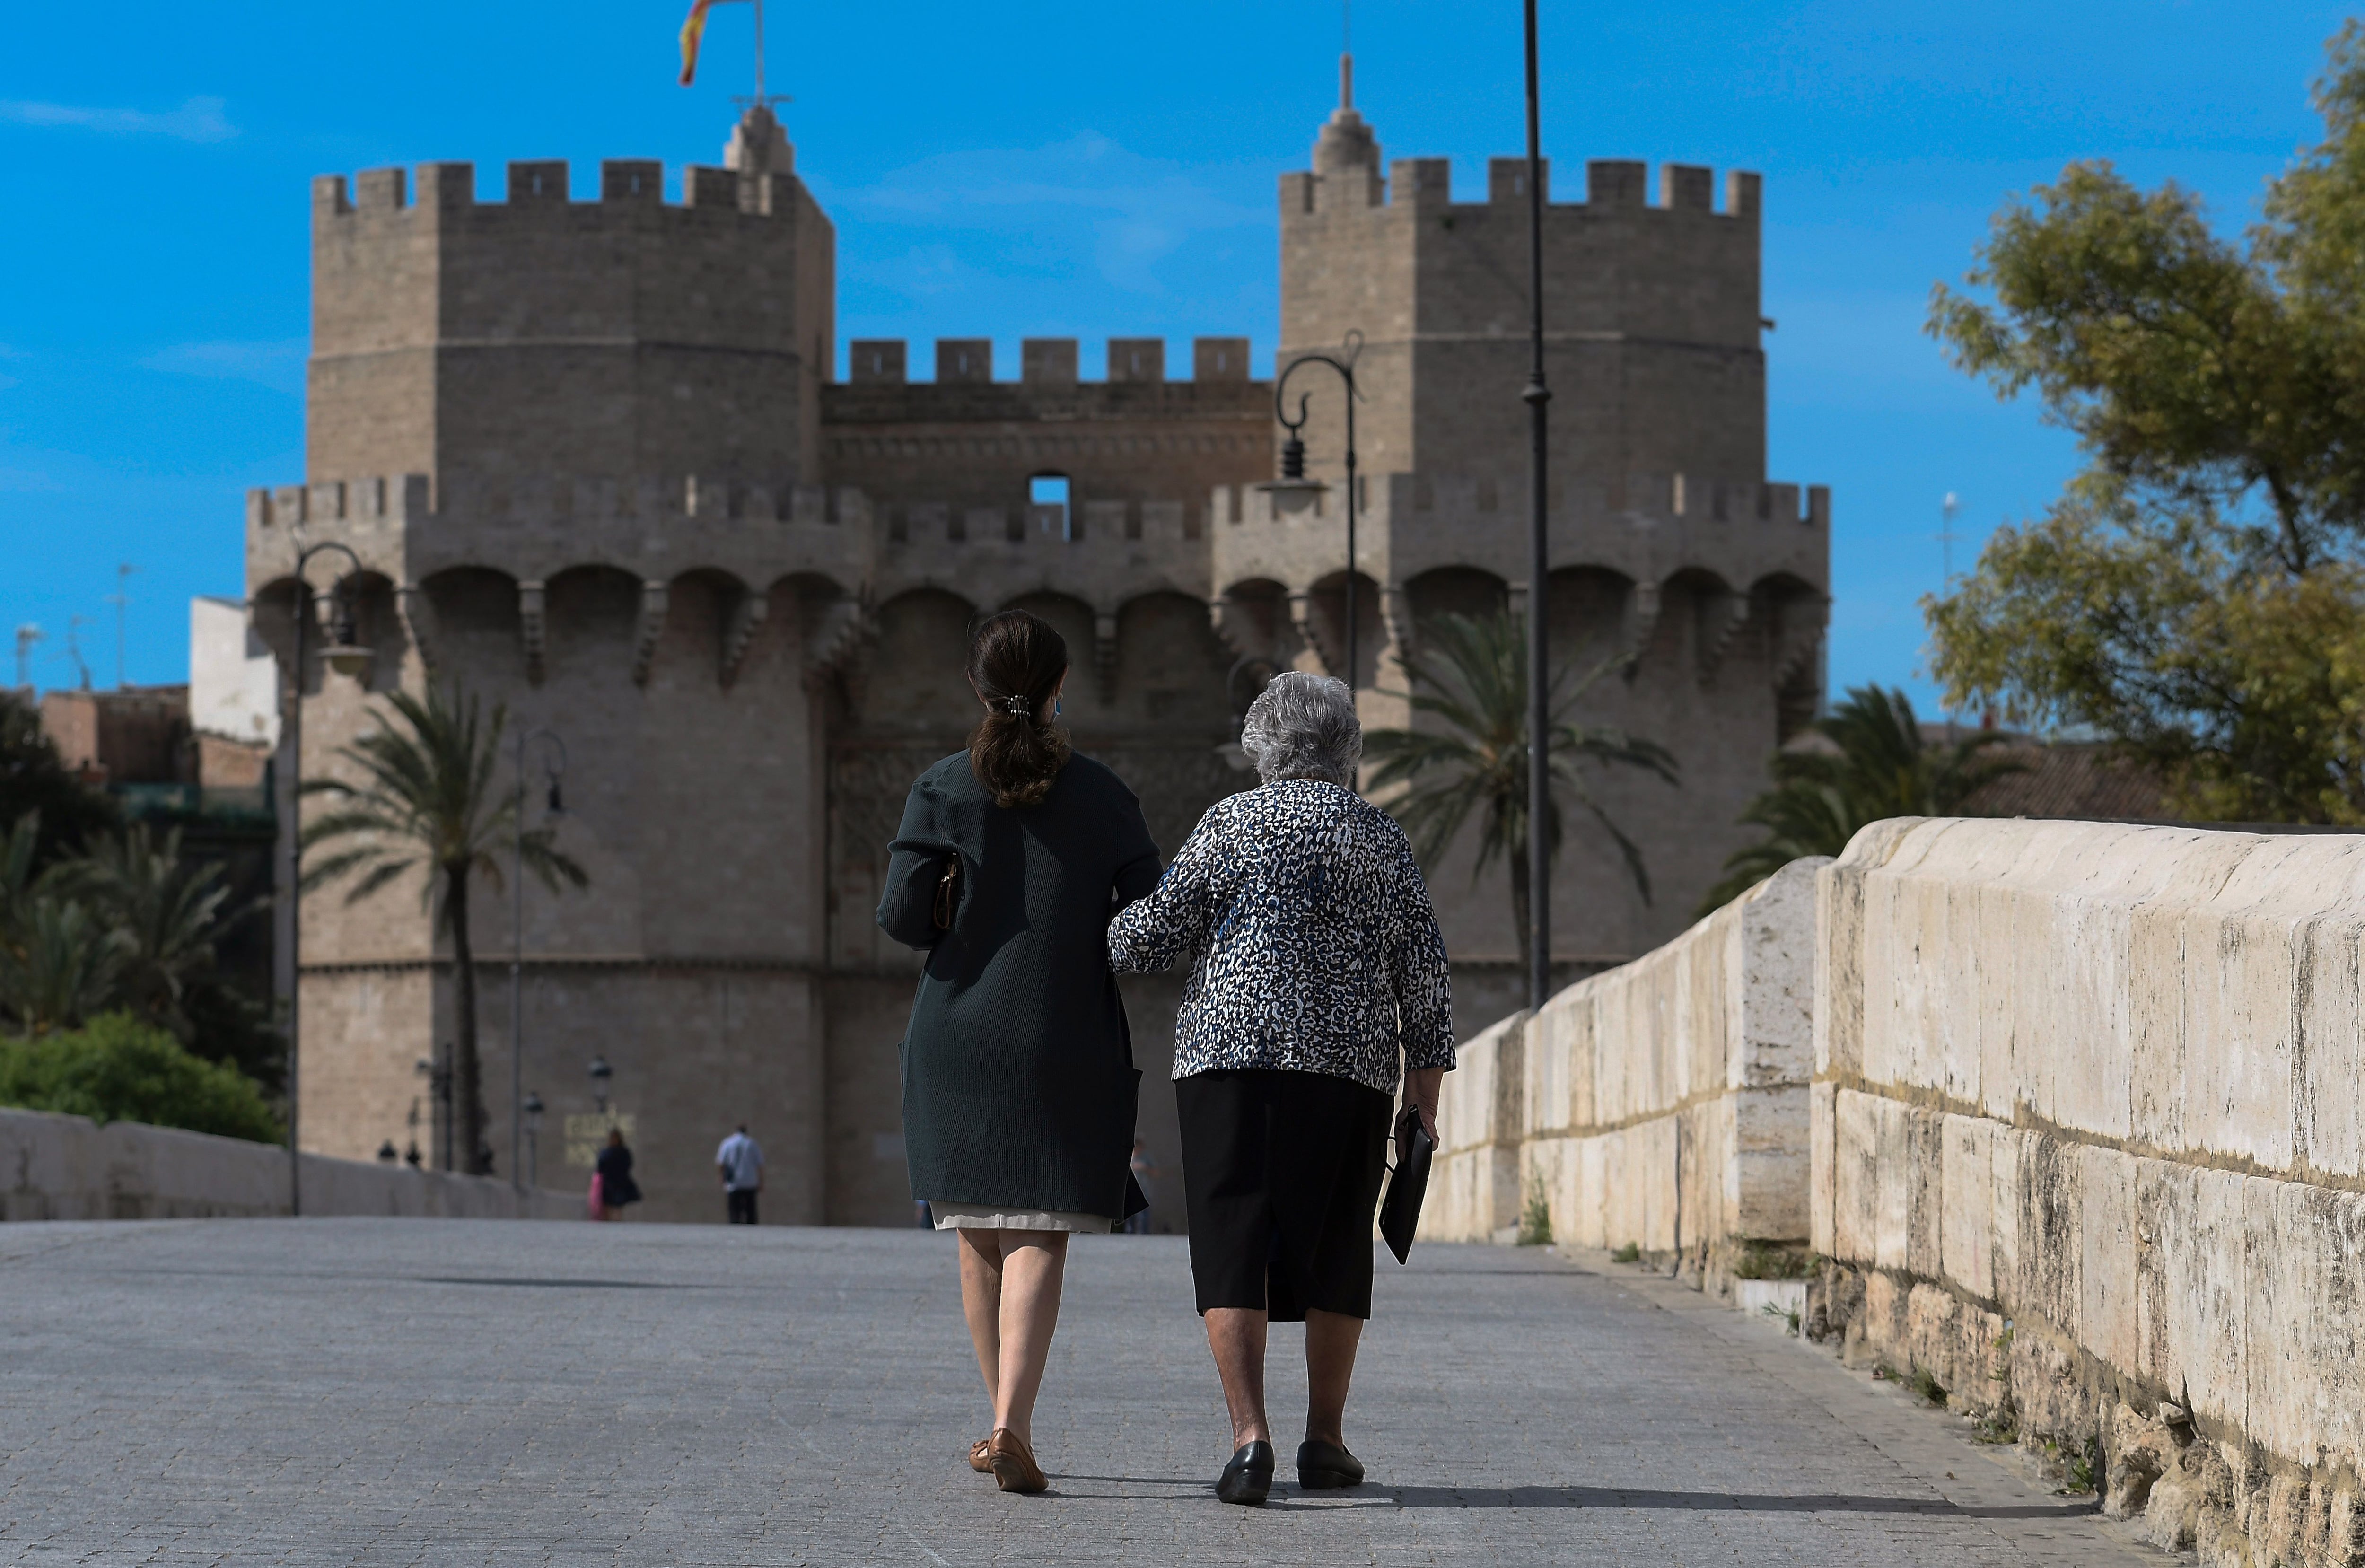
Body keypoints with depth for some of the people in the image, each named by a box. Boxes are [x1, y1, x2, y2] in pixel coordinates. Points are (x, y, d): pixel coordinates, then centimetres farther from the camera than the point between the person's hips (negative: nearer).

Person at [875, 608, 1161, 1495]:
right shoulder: (1102, 797, -1)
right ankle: (1014, 1425, -22)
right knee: (1040, 1240, -5)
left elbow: (902, 915, -9)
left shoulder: (943, 791, -2)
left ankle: (1007, 1425, 22)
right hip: (1068, 1046, -1)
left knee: (980, 1239, 14)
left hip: (958, 1038, 1)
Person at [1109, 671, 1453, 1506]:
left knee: (1232, 1249, -3)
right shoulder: (1381, 839, 8)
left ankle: (1248, 1434, -17)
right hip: (1348, 1064, 2)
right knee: (1332, 1250, 13)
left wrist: (1091, 939, 22)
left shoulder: (1231, 822, 3)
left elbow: (1155, 934, 2)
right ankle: (1324, 1440, 16)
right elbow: (1421, 967, 6)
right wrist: (1426, 1075, 11)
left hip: (1229, 1054, -2)